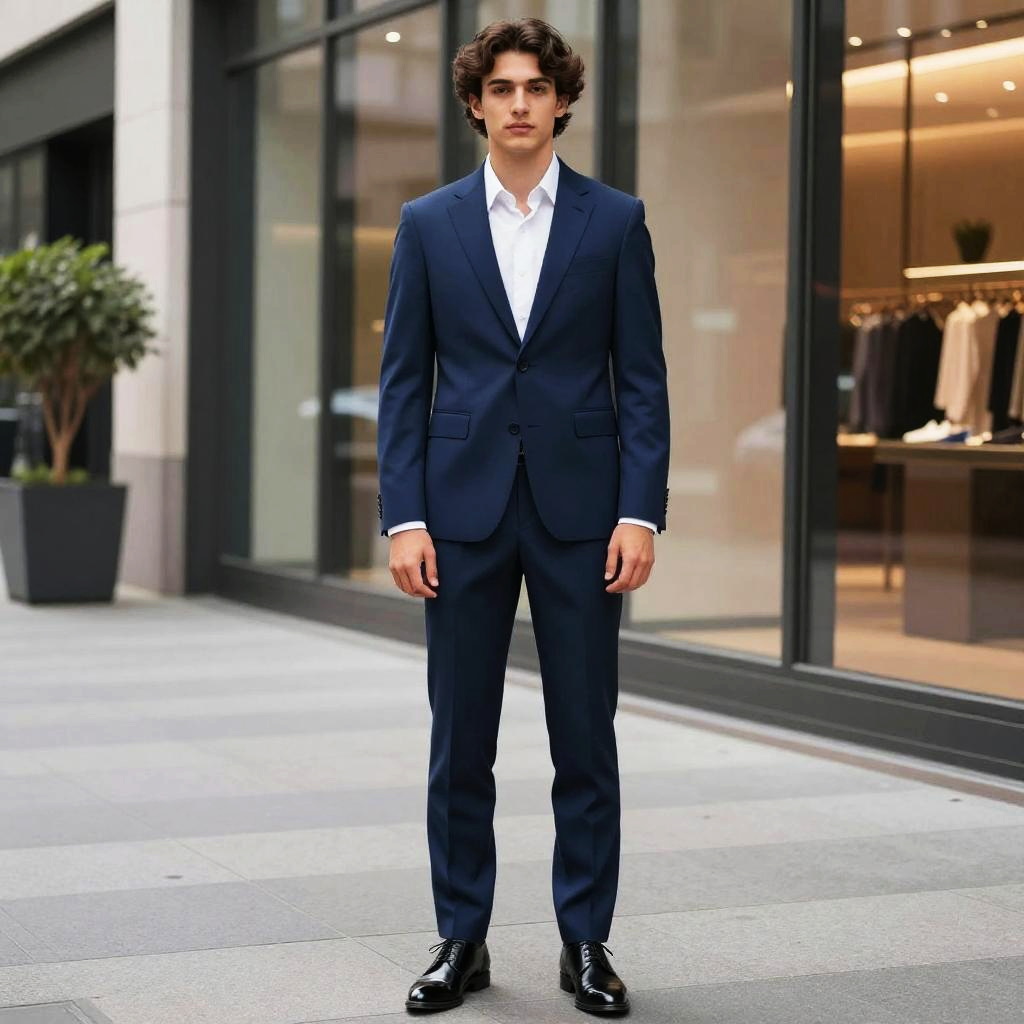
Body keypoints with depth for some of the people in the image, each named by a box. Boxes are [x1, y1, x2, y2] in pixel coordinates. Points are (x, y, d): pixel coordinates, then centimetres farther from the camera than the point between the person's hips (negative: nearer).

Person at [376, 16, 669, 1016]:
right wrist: (403, 516, -5)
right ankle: (461, 940, 18)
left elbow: (642, 378, 2)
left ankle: (585, 942, 16)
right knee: (459, 740, 6)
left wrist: (641, 511, -7)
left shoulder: (615, 220, 4)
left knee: (586, 738, 4)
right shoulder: (428, 223, 6)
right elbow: (402, 380, 4)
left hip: (578, 509, 0)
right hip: (464, 508, 1)